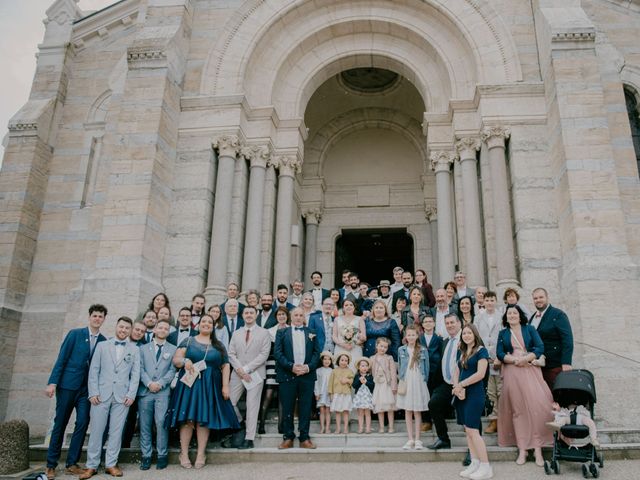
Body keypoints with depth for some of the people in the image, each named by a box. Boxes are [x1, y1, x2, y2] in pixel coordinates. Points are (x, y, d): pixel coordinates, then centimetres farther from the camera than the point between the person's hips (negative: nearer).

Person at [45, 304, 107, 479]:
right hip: (68, 385, -2)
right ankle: (51, 464, 16)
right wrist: (52, 382, -11)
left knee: (82, 423, -3)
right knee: (60, 424, 5)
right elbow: (61, 359, -5)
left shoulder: (103, 341, 4)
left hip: (87, 388, 2)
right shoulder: (75, 334, -3)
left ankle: (72, 463, 9)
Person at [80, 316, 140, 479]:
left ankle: (111, 464, 12)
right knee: (96, 430, 2)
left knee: (116, 431, 3)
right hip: (101, 394, 0)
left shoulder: (135, 350, 9)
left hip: (122, 396, 0)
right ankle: (92, 465, 11)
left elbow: (135, 374, 5)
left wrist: (131, 395, -5)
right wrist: (93, 392, -5)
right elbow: (94, 370, 4)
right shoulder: (102, 345, 8)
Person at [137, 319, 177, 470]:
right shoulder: (143, 348, 15)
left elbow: (172, 370, 2)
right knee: (145, 424, 3)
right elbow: (140, 368, 5)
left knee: (161, 423, -7)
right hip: (145, 391, 2)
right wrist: (149, 383, -10)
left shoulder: (173, 349, 10)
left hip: (163, 391, -1)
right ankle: (146, 455, 11)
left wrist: (160, 383, -10)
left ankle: (162, 455, 3)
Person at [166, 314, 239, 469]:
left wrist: (225, 386, -2)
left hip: (209, 387, 1)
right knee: (187, 418, -3)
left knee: (204, 419, 1)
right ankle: (184, 454, 5)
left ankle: (201, 454, 8)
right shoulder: (188, 341, 7)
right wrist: (184, 361, -22)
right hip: (189, 384, -1)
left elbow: (225, 366, 6)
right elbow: (175, 359, 0)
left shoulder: (218, 345, 10)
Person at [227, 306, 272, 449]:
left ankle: (249, 439, 3)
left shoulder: (264, 333, 1)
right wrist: (239, 369, -10)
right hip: (238, 374, 4)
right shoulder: (236, 334, 13)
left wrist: (247, 368, -13)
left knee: (252, 406, -3)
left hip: (255, 374, -3)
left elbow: (264, 354, -7)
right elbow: (231, 354, 6)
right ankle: (240, 425, 24)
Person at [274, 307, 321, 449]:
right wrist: (291, 366, -13)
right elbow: (277, 352, -1)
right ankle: (288, 438, 13)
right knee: (287, 408, 3)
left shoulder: (311, 333, 13)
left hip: (307, 375, 1)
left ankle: (304, 438, 11)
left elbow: (316, 352, 7)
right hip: (287, 375, -1)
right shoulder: (282, 332, 8)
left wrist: (308, 366, -9)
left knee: (305, 408, 3)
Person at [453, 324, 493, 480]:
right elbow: (456, 372, 12)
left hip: (475, 394, -7)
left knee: (472, 430, -9)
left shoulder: (481, 351, -6)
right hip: (461, 394, 7)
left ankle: (486, 467, -2)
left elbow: (480, 373, -16)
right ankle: (475, 463, 14)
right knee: (467, 430, 7)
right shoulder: (461, 352, 14)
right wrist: (457, 388, -7)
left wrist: (460, 385, -11)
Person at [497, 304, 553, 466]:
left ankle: (538, 448, -6)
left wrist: (525, 358, -13)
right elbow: (499, 354, 4)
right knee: (517, 409, 0)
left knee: (536, 406, -11)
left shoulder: (530, 329, 12)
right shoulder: (503, 334, 15)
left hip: (531, 370, -1)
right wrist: (515, 360, -12)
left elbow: (540, 348, 0)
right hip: (512, 373, 1)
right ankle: (522, 449, 2)